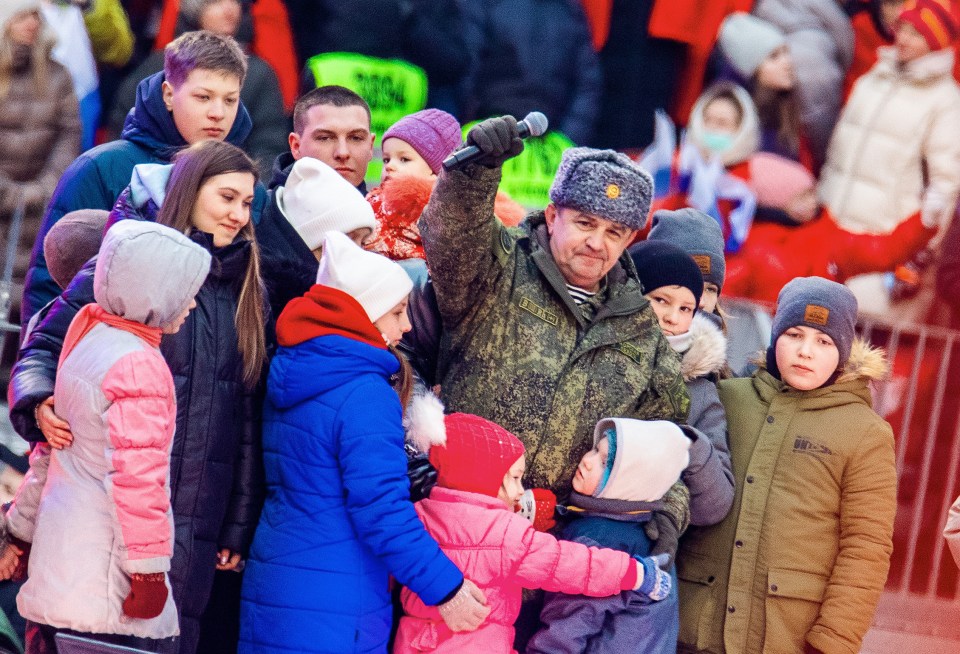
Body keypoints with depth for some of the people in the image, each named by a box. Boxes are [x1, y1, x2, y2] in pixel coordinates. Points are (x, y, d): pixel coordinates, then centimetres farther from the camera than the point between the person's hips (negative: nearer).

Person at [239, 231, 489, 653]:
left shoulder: (288, 377, 10)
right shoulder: (365, 395, -16)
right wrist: (446, 589, -14)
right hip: (331, 613, -8)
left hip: (269, 588, 8)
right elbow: (382, 510, -20)